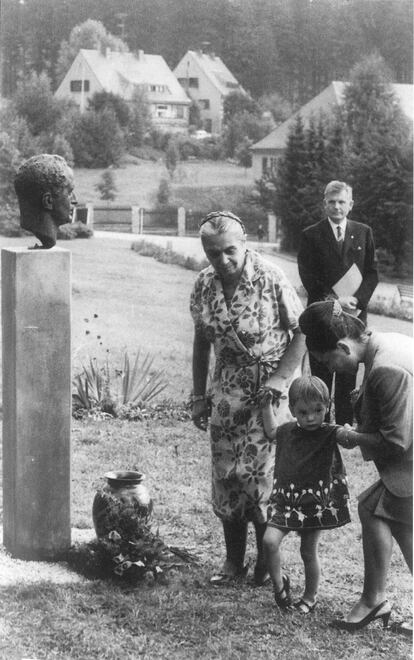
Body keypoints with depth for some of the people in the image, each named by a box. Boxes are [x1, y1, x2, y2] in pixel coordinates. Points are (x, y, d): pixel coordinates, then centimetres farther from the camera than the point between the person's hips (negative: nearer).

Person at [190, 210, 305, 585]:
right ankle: (233, 559, 19)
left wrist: (279, 379, -16)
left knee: (263, 474, -6)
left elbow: (302, 331, -9)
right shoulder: (203, 286, -2)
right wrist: (198, 396, 9)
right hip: (227, 395, 4)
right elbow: (202, 341, 9)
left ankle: (267, 560, 12)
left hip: (269, 391, -4)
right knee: (226, 476, 5)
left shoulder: (271, 280, -16)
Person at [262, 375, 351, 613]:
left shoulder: (329, 434, -10)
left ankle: (311, 597, 26)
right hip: (286, 499, 3)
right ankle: (279, 583, 12)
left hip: (315, 503, -3)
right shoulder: (288, 431, 4)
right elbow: (271, 431, 26)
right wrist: (268, 404, 22)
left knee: (309, 551, 6)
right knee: (270, 541, -12)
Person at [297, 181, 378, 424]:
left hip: (354, 313, 2)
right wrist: (334, 300, -15)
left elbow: (372, 272, 6)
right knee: (320, 375, 1)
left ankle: (345, 425, 14)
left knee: (348, 376, 7)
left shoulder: (364, 233, 8)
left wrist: (357, 299, -10)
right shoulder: (311, 236, 1)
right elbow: (308, 277, -5)